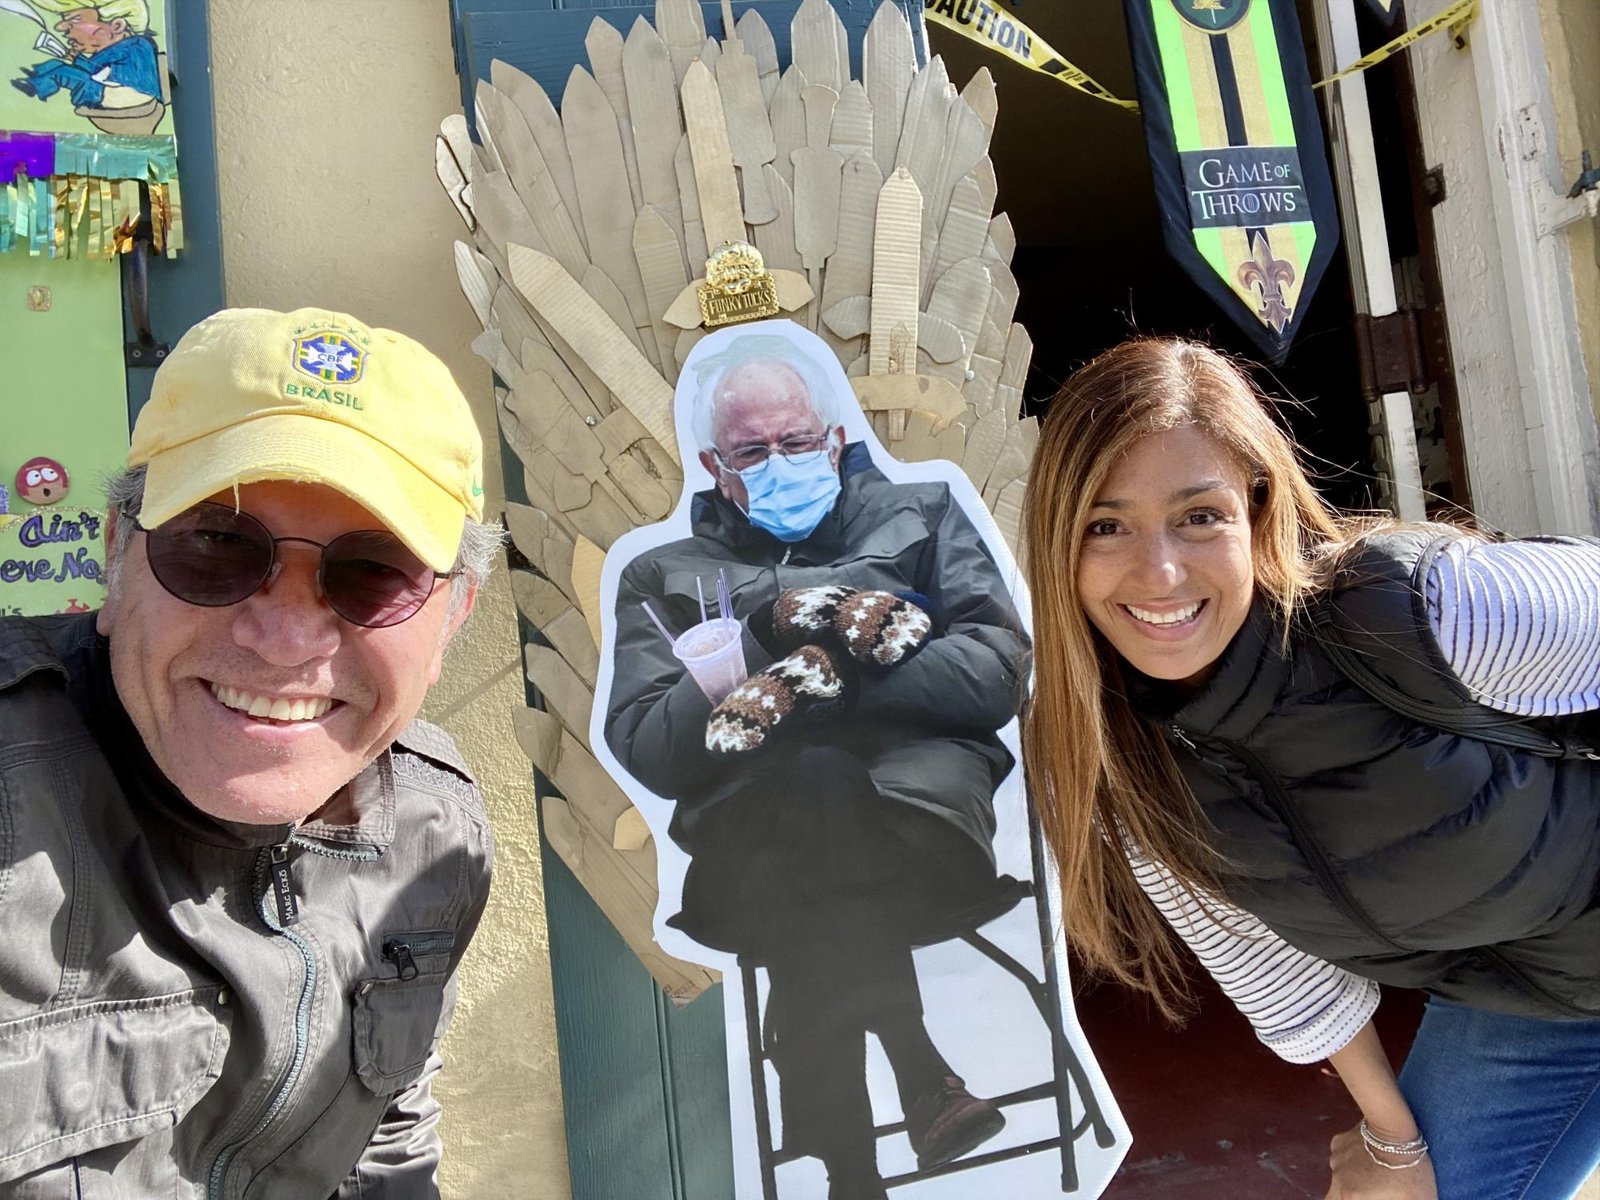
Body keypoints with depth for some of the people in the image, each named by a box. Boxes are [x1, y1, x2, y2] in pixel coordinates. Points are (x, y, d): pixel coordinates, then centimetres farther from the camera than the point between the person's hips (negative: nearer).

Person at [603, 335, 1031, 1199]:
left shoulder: (920, 514, 21)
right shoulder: (663, 575, 21)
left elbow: (998, 670, 4)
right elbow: (646, 749, 5)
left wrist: (820, 683, -9)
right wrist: (773, 624, -7)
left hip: (922, 804, 1)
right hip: (753, 824, 0)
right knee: (809, 782, -33)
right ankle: (917, 1076, -19)